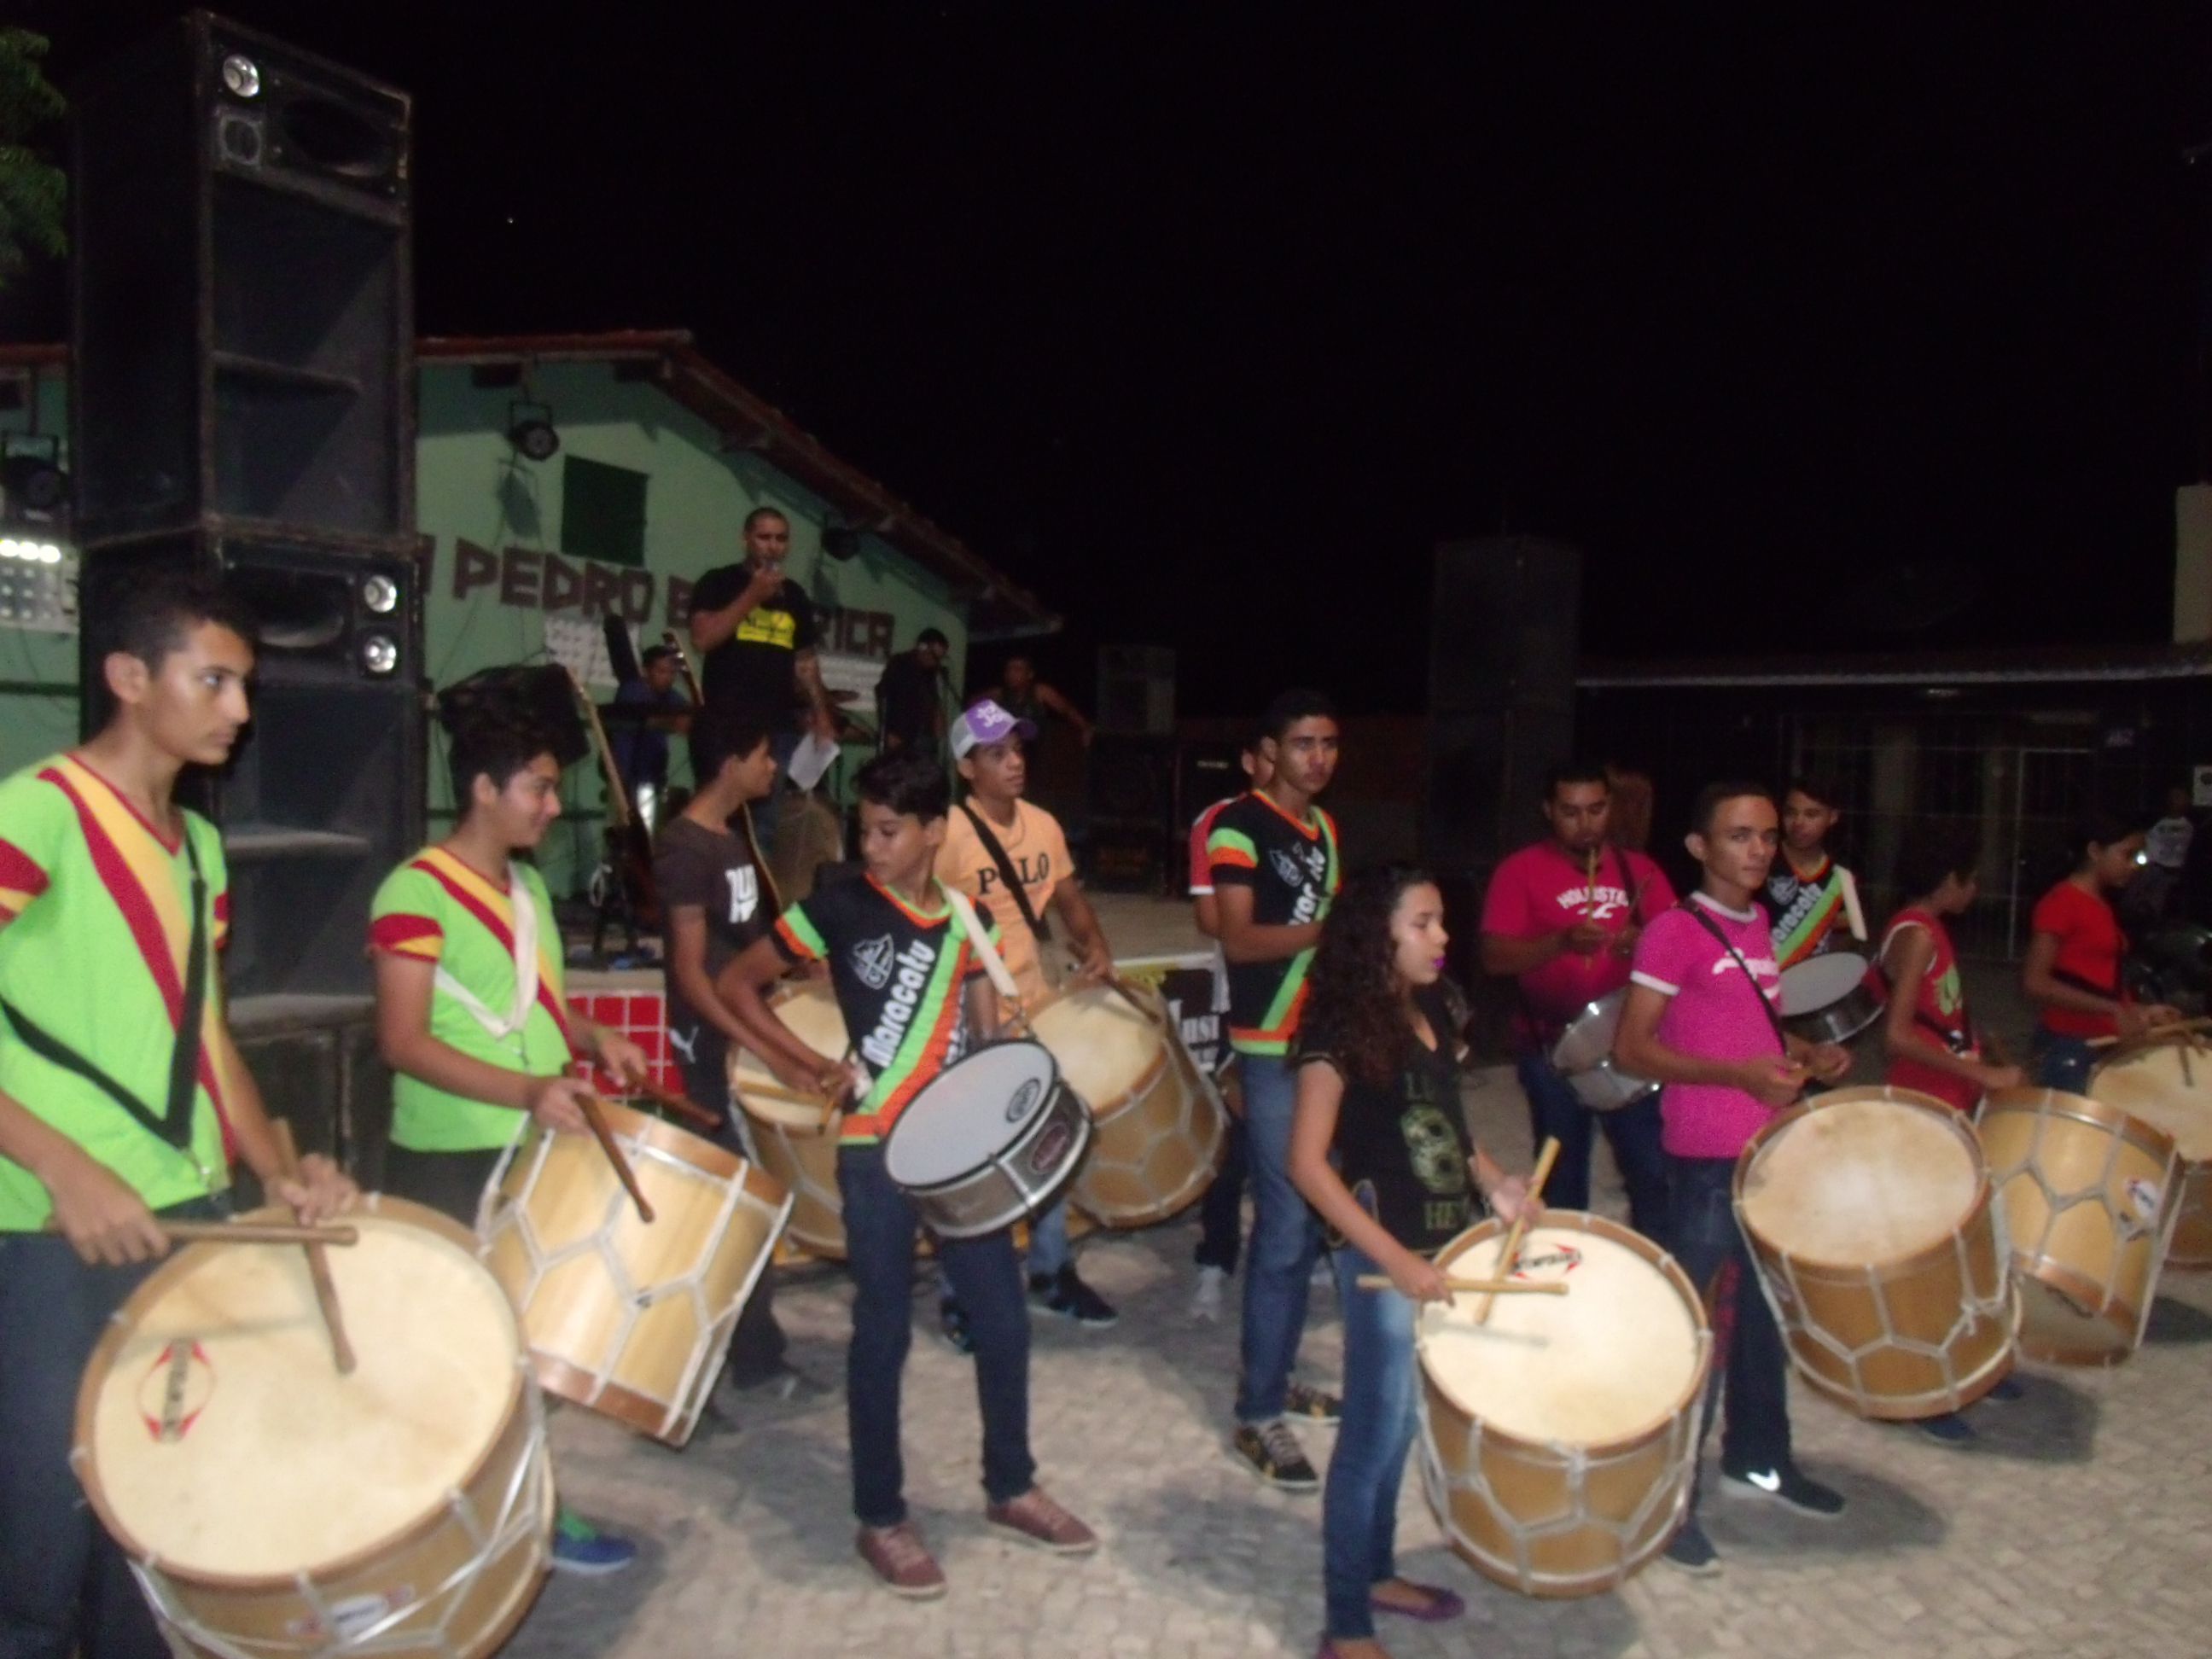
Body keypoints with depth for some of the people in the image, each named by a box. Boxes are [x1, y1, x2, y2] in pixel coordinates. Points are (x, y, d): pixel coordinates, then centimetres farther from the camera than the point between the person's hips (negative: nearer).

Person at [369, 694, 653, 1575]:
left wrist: (594, 1038, 0)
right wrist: (529, 1090, -31)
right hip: (450, 1165, -8)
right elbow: (403, 1042, -20)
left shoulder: (528, 884, 12)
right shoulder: (416, 891, -14)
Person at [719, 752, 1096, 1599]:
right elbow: (738, 981, 0)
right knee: (884, 1331, 5)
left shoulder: (967, 920, 6)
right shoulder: (838, 907, -6)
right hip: (876, 1149, -4)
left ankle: (1010, 1488, 31)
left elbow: (989, 1035, 12)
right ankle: (881, 1518, 22)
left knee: (1003, 1319, 11)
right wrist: (805, 1062, -8)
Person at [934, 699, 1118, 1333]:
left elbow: (1069, 898, 13)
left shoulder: (1044, 826, 2)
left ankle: (1051, 1273, 35)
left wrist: (1095, 945, -5)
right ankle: (962, 1296, 19)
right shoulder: (948, 835, -18)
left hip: (1039, 1008, 7)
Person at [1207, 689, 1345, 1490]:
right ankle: (1257, 1416, 3)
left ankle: (1273, 1372, 29)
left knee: (1312, 1217, 14)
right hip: (1270, 1047, -8)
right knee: (1287, 1226, -8)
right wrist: (1329, 929, -28)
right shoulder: (1239, 826, -11)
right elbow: (1239, 939, -19)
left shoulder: (1324, 826, 14)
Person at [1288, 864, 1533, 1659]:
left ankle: (1377, 1572, 37)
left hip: (1441, 1247, 8)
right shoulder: (1341, 1028, -17)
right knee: (1375, 1431, 1)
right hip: (1381, 1260, -7)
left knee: (1402, 1423, 19)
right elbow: (1308, 1163, -20)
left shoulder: (1432, 1012, 6)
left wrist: (1491, 1181, 0)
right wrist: (1396, 1260, -22)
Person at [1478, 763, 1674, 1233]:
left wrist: (1644, 943, -15)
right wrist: (1563, 941, -26)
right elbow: (1494, 956, -11)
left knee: (1653, 1172, 1)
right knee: (1563, 1178, 7)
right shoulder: (1520, 870, -2)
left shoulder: (1640, 870, 10)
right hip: (1554, 1048, -3)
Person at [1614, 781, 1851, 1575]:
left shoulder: (1757, 923, 11)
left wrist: (1802, 1051, 4)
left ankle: (1759, 1456, 39)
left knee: (1766, 1308, 21)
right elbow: (1631, 1048, -18)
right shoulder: (1674, 931, -14)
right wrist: (1738, 1073, -26)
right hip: (1707, 1161, -8)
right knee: (1698, 1325, -2)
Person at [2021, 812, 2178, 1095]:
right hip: (2068, 1045, -8)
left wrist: (2139, 1010, 10)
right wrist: (2112, 1011, -22)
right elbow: (2035, 982, -20)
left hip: (2105, 1043, 9)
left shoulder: (2102, 907, 16)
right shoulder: (2060, 902, -11)